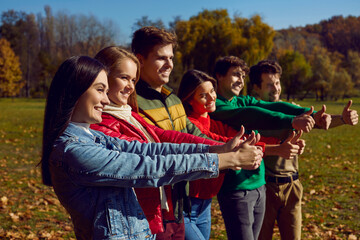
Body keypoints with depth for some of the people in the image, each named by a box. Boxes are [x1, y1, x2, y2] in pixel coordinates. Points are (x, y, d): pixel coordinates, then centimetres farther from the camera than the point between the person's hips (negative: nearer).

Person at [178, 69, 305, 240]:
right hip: (183, 208, -7)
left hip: (205, 205, 7)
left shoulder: (215, 123, 9)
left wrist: (283, 140, -15)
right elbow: (222, 144, -27)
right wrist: (275, 150, -31)